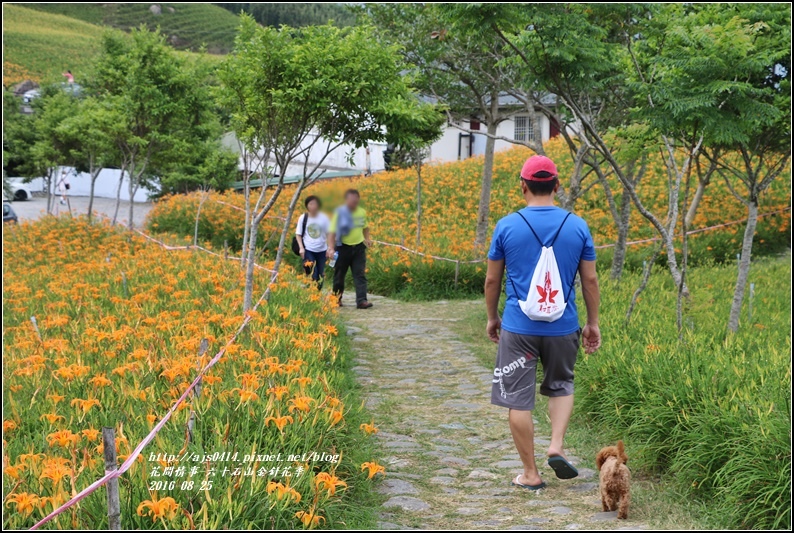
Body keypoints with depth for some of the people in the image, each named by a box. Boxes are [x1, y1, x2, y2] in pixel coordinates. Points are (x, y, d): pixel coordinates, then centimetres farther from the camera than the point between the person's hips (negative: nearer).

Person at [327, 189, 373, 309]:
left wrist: (367, 238, 6)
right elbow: (332, 232, -14)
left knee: (360, 275, -6)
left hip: (359, 247, 3)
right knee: (339, 275, 9)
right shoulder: (340, 213, -11)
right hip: (343, 247, -3)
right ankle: (337, 299, 25)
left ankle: (361, 300, -10)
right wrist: (331, 248, -26)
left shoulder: (362, 212, 4)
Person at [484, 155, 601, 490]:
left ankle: (530, 474, 11)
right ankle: (557, 446, 5)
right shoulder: (578, 226, -2)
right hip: (563, 327, 2)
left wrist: (492, 317, 17)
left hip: (518, 327, -2)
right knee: (562, 386, 24)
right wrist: (593, 323, 14)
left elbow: (492, 279, 2)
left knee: (518, 399, 6)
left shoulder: (507, 226, -5)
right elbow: (590, 279, 3)